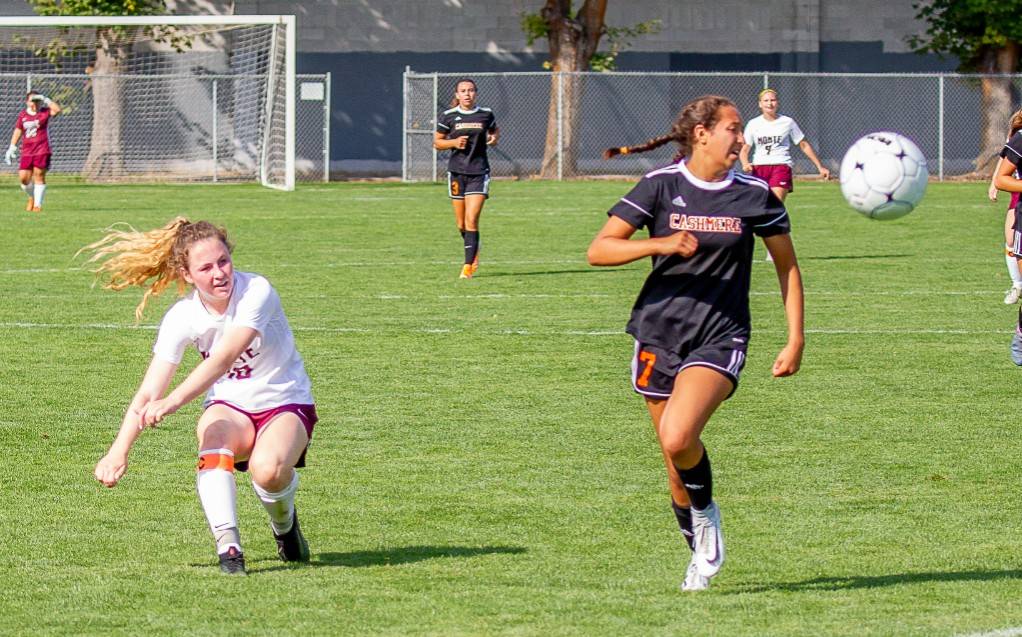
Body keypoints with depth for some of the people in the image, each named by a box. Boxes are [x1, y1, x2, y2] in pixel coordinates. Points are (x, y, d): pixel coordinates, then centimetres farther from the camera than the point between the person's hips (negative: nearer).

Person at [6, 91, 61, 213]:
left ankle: (38, 204, 0)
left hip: (42, 151, -3)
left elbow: (57, 110, -18)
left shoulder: (44, 112, 1)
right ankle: (32, 197, 27)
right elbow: (18, 131, 17)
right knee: (24, 178, -1)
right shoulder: (22, 115, 10)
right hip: (26, 151, 3)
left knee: (39, 176, -6)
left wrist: (46, 100, -14)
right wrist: (12, 147, 13)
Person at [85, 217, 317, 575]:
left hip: (286, 404, -2)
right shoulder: (182, 318, -12)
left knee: (268, 470, -34)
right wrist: (119, 450, -29)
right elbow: (149, 393, -15)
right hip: (230, 409, 2)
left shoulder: (256, 292, -23)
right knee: (213, 432, -36)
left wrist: (173, 402, -50)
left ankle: (284, 525, 2)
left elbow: (224, 358, -37)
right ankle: (228, 547, -36)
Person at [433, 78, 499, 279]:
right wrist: (454, 142, -12)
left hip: (479, 172, -1)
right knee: (461, 224, 7)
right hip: (457, 171, 1)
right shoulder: (448, 117, 1)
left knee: (471, 220, -13)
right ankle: (473, 251, 36)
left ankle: (468, 266, -11)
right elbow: (437, 142, 7)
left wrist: (495, 139, -2)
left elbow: (495, 131, 22)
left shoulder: (486, 115, 3)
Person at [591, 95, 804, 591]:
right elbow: (598, 251, -7)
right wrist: (661, 243, -21)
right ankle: (701, 551, 30)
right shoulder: (661, 186, -2)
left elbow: (787, 266, 13)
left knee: (678, 438, -26)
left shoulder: (755, 196, 1)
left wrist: (796, 339, 7)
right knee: (676, 464, 7)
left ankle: (706, 512, 3)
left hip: (720, 337, -2)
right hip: (659, 332, 2)